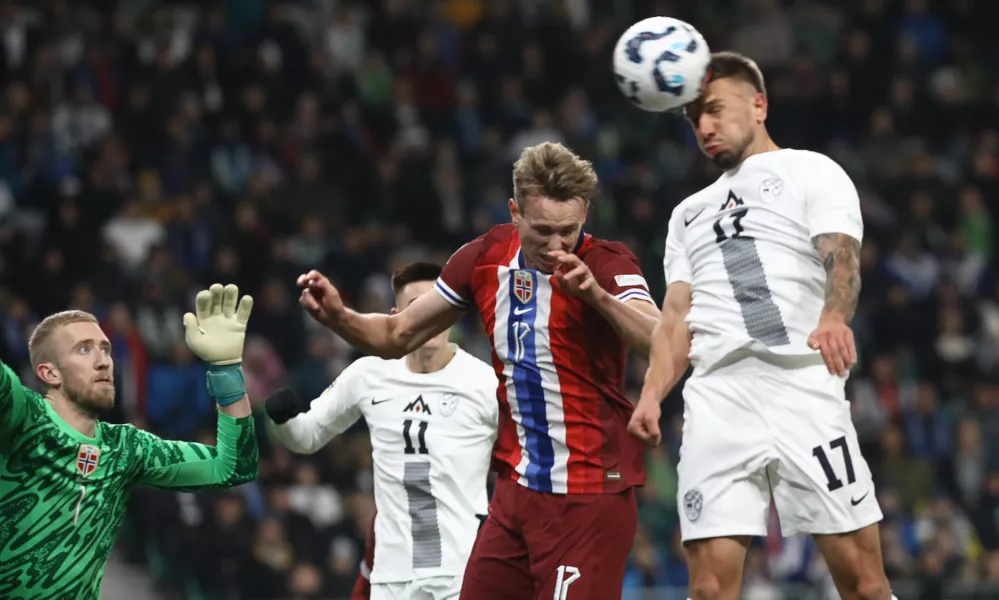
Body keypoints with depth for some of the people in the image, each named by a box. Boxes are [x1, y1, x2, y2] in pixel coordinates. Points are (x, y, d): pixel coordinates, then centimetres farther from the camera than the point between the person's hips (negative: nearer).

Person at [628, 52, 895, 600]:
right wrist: (652, 394, 2)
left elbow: (841, 256, -7)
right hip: (716, 394, 4)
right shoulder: (690, 213, 29)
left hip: (802, 384, -4)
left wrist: (834, 318, -30)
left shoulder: (810, 173, 11)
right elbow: (676, 318, 21)